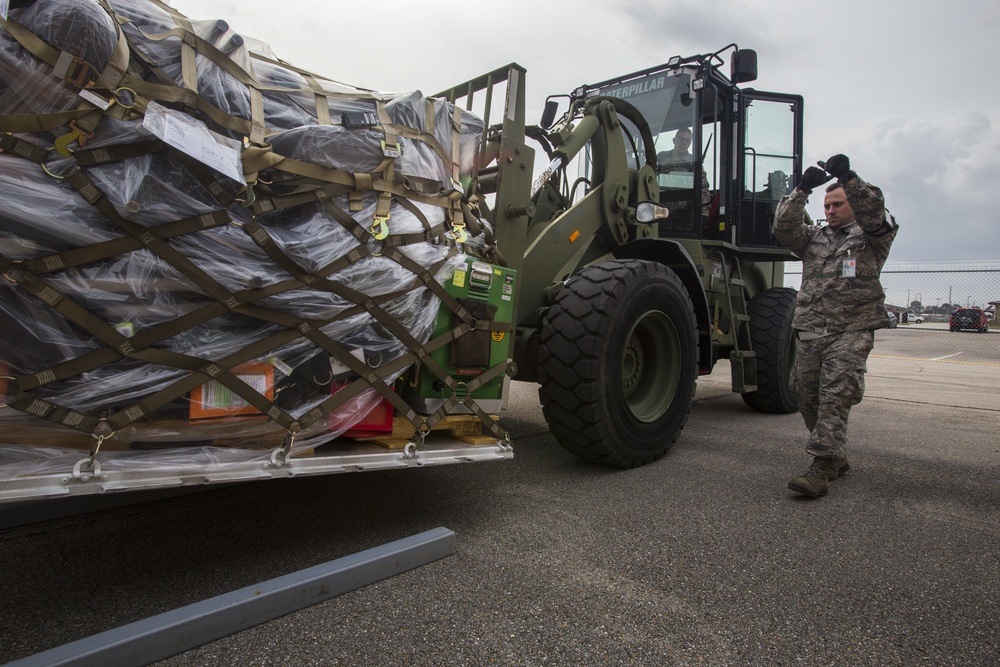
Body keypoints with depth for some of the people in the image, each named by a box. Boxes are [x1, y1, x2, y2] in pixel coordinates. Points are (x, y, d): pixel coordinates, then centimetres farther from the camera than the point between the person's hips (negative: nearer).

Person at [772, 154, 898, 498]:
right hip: (810, 331, 5)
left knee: (835, 397, -16)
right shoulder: (814, 237, 19)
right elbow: (784, 227, 2)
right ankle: (836, 458, 22)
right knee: (808, 397, 5)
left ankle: (821, 469, -18)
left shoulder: (871, 235, 9)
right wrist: (802, 189, -9)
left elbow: (873, 209, -12)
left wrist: (849, 178, -24)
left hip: (851, 331, -4)